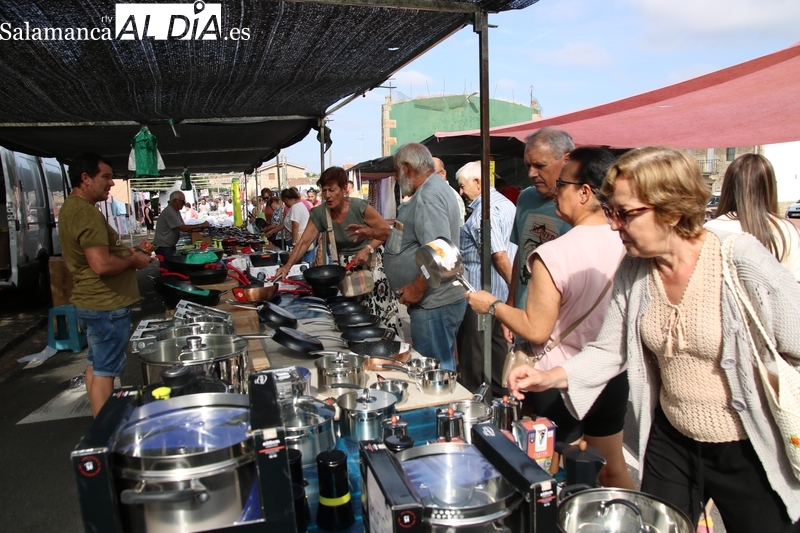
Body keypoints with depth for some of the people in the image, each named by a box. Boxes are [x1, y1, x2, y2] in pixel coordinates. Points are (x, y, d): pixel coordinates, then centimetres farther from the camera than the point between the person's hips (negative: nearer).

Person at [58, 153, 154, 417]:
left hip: (92, 302, 11)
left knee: (96, 365, 18)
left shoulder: (72, 207, 11)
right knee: (105, 370, -2)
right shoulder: (86, 212, -22)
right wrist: (133, 260, -14)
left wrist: (127, 253, 8)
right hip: (106, 305, -11)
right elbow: (102, 265, -31)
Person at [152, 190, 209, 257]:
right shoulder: (169, 212, -20)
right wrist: (200, 225, -18)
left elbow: (184, 227, 7)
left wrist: (200, 227, -8)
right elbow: (183, 228, -23)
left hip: (170, 246, 9)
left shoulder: (176, 211, 10)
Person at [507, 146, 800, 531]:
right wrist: (550, 377, -14)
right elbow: (609, 351, -1)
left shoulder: (742, 261, -21)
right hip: (671, 443, 4)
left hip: (750, 453, -4)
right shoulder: (633, 271, -6)